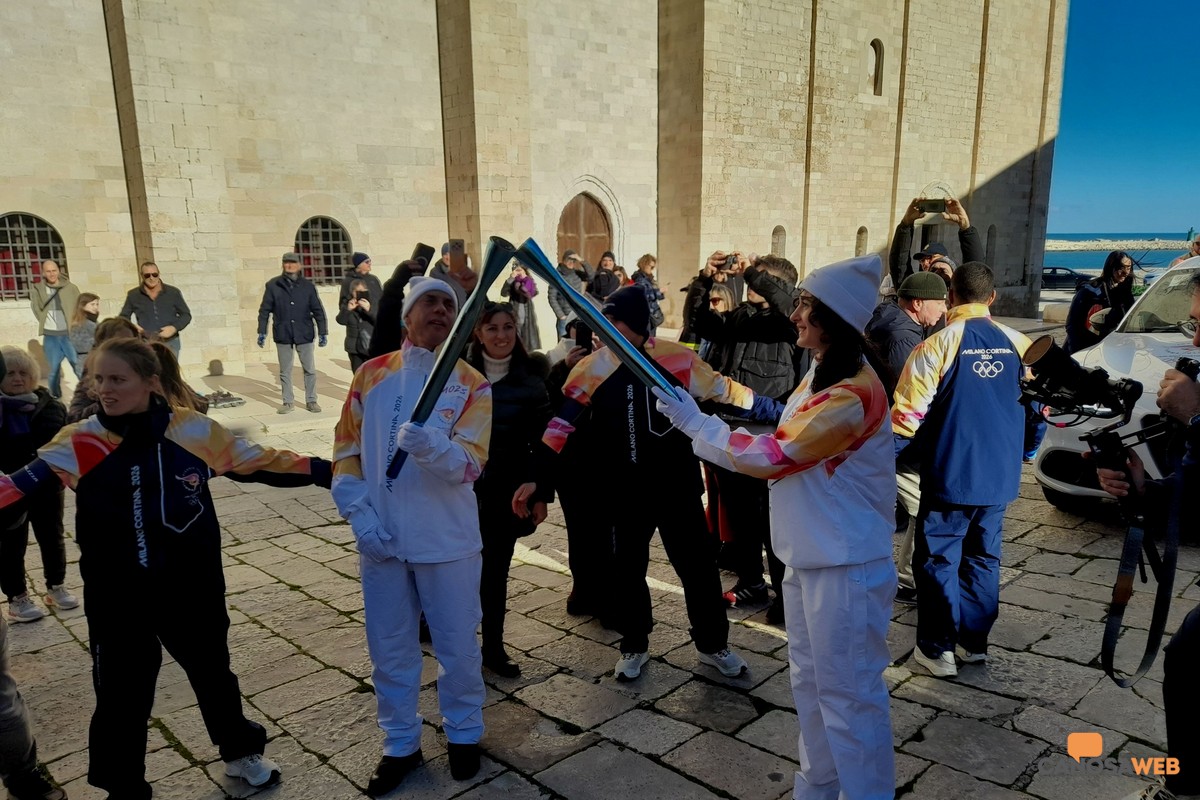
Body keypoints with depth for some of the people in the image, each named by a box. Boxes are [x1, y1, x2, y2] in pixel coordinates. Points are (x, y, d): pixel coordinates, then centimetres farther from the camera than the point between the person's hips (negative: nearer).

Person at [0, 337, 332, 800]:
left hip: (191, 590, 1)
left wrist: (328, 472, -7)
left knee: (212, 673, 20)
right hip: (117, 598, 0)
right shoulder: (80, 442, -9)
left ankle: (241, 752, 45)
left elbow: (260, 464, -4)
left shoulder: (193, 430, -10)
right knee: (121, 696, 10)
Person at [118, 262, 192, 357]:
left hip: (170, 343, 1)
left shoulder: (173, 293, 5)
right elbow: (123, 317, 17)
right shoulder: (133, 295, 6)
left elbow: (186, 315, 10)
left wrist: (174, 328, -8)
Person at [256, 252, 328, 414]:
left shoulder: (307, 285, 3)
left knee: (310, 370, 4)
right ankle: (288, 402, 17)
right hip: (283, 335, 0)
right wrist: (262, 332, 1)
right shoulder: (273, 285, 2)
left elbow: (318, 310, 4)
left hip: (304, 335, 0)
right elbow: (264, 310, 5)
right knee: (285, 371, 8)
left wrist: (323, 332, 0)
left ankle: (311, 401, 16)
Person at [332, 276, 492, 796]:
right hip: (381, 540, 2)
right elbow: (347, 452, 3)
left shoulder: (472, 385, -7)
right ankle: (400, 744, 34)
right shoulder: (372, 374, 0)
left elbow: (470, 464, -17)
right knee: (390, 649, 14)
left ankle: (464, 733, 36)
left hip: (448, 541, -2)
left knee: (457, 645, 12)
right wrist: (360, 517, -8)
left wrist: (427, 445, -37)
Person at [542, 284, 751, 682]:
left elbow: (719, 388, 5)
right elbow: (561, 423, -9)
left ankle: (712, 643, 31)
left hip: (676, 485, 0)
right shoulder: (592, 369, -7)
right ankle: (634, 646, 34)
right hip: (625, 491, 0)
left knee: (698, 563, 10)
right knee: (627, 568, 12)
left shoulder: (677, 358, -8)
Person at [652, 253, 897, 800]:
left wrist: (692, 422, -13)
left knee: (848, 692, 4)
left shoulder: (852, 394, -25)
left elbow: (771, 455, -22)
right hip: (808, 554, 10)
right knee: (810, 681, 22)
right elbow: (786, 450, 13)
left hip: (845, 564, -10)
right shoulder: (820, 374, 8)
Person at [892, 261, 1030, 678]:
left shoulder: (936, 345, -16)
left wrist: (888, 455, 1)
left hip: (950, 473, -5)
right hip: (1000, 474, 5)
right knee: (983, 558, 16)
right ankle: (975, 642, 26)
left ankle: (937, 648, 13)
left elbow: (908, 414, -13)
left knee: (938, 560, 7)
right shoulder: (1017, 343, 0)